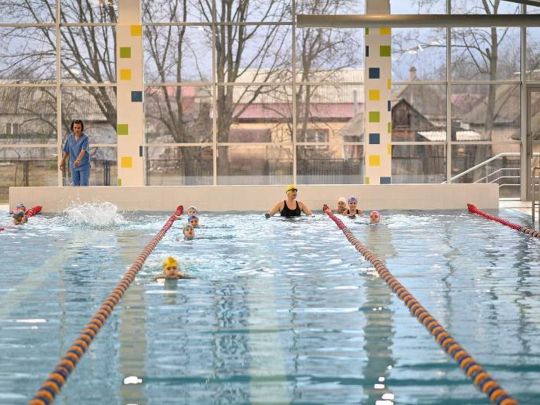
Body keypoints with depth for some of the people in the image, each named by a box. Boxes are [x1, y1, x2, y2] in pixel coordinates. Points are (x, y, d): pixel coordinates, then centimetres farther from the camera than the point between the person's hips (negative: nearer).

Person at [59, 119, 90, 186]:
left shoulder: (85, 138, -13)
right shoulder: (70, 137, 1)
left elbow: (83, 151, -27)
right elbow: (66, 151, 10)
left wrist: (78, 160, -42)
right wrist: (62, 162, 13)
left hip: (84, 165, -4)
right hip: (73, 166, 4)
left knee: (84, 185, -7)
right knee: (75, 185, 6)